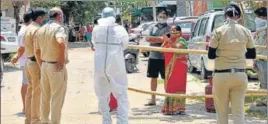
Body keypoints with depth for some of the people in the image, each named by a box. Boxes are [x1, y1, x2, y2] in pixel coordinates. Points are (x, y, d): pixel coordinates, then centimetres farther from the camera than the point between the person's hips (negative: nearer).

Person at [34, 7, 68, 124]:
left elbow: (37, 51, 11)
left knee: (45, 97, 17)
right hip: (57, 67, -7)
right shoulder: (59, 28, -14)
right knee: (57, 98, 1)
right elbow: (61, 42, -35)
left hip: (45, 66, 7)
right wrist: (62, 59, -23)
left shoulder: (41, 30, 9)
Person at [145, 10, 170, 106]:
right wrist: (159, 39, -11)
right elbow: (148, 38, 1)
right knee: (153, 77, 10)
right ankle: (153, 99, 18)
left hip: (164, 57, -5)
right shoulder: (154, 28, 14)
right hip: (153, 56, 5)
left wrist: (153, 38, -7)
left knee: (166, 78, -2)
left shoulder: (168, 28, -1)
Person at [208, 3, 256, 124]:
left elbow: (211, 55, -4)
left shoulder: (218, 31, -8)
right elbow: (252, 55, 10)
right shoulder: (246, 31, 1)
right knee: (239, 112, 5)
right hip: (240, 75, 2)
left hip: (221, 76, -2)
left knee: (222, 113, 9)